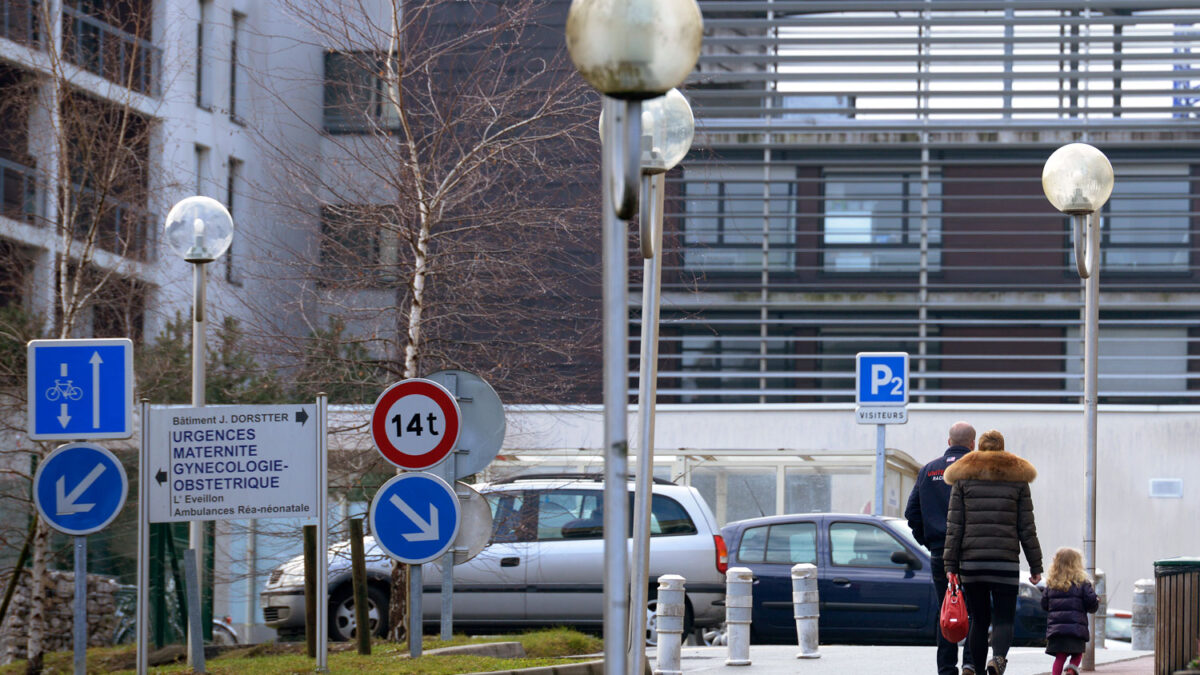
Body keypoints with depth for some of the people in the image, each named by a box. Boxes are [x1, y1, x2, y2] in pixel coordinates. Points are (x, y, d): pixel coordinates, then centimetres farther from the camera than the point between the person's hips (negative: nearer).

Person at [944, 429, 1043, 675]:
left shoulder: (963, 477, 7)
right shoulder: (1018, 477, 6)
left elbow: (954, 526, 2)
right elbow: (1027, 528, 5)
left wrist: (950, 565, 3)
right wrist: (1036, 565, 10)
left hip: (971, 562, 1)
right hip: (1006, 562, -1)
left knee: (979, 620, 11)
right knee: (1004, 619, 1)